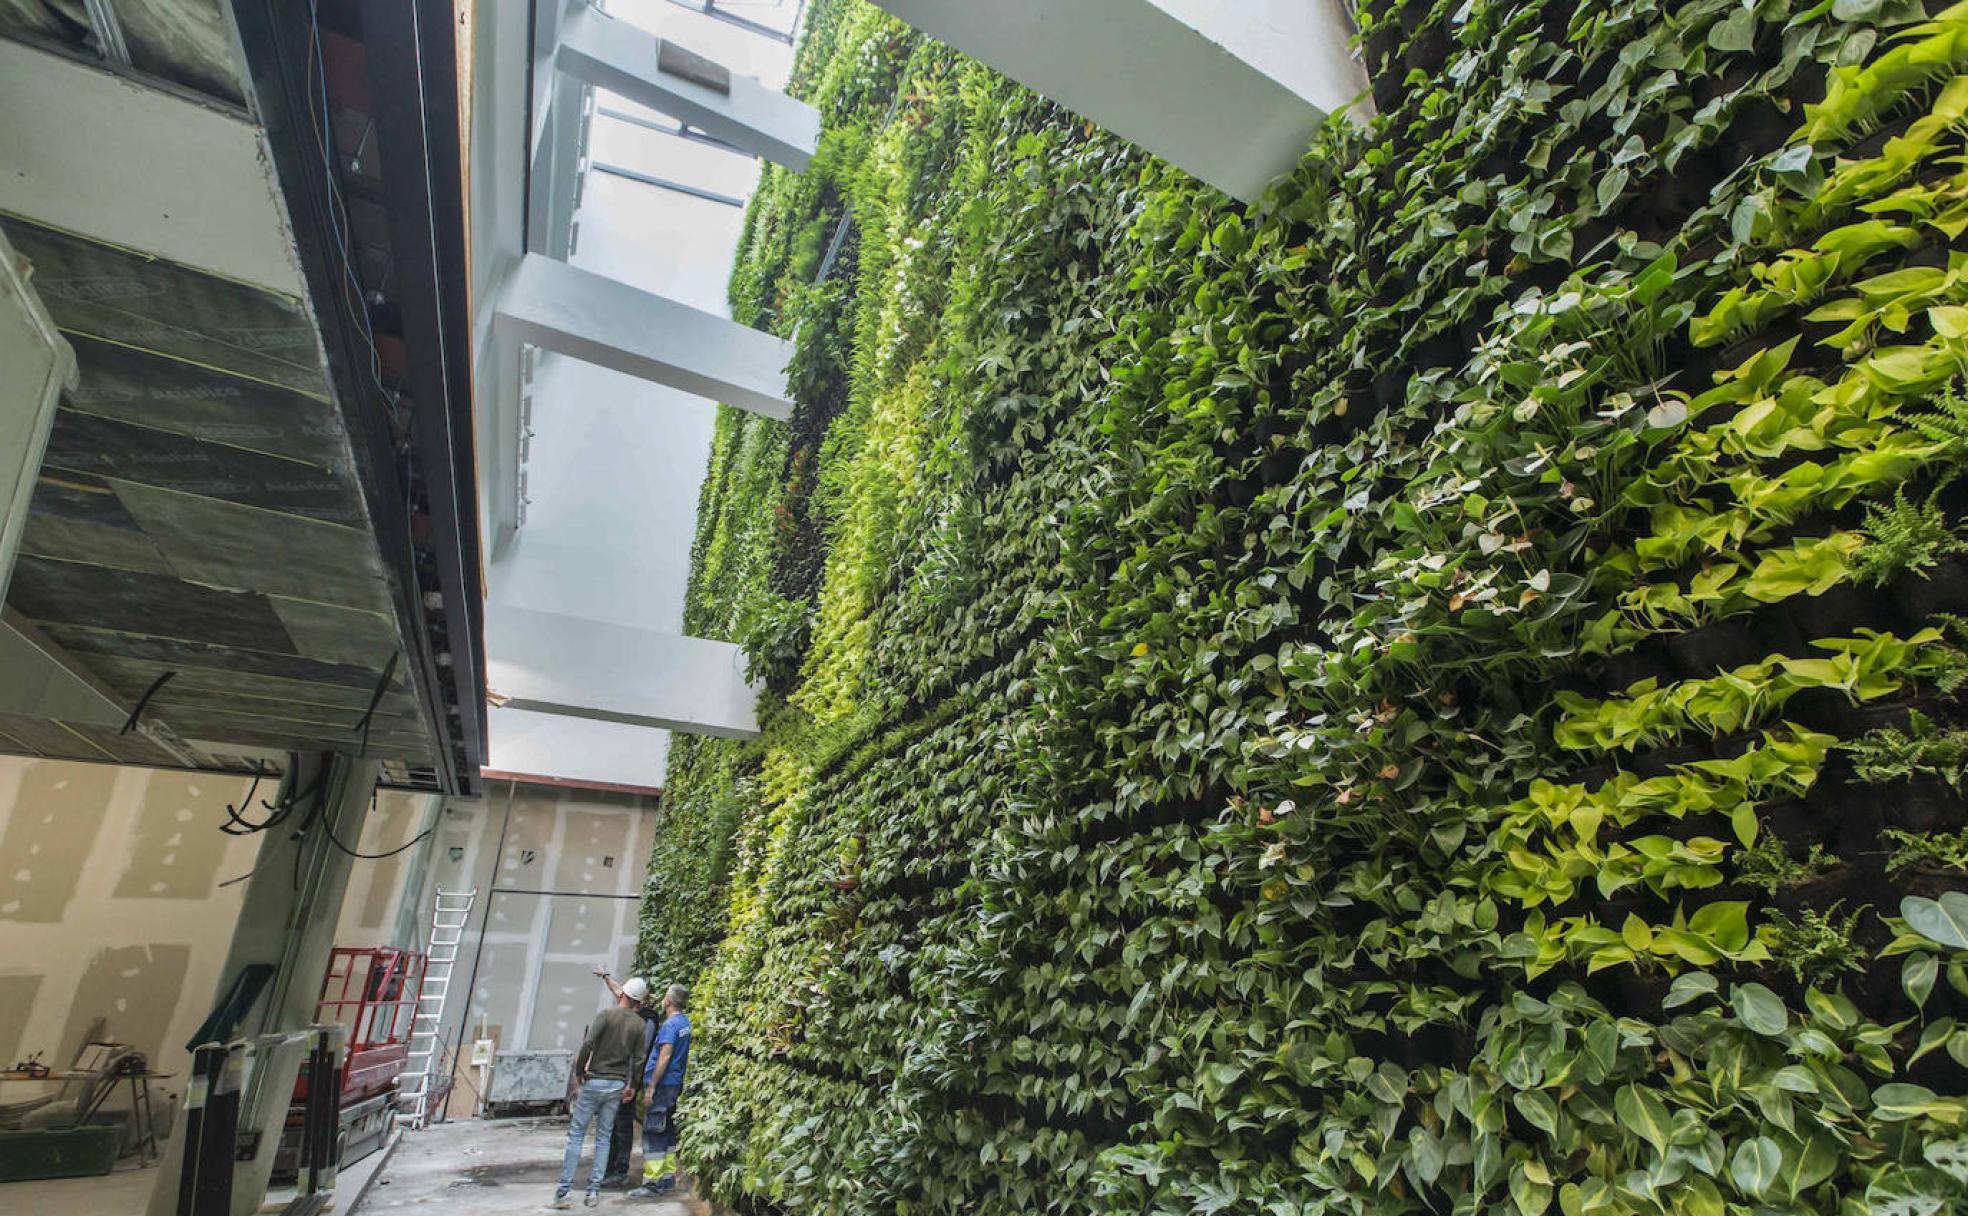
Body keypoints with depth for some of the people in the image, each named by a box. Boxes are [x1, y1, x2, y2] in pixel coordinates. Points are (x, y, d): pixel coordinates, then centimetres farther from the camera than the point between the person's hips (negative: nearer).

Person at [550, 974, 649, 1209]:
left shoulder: (608, 1014, -11)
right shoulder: (639, 1024, 0)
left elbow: (587, 1044, -20)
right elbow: (636, 1057, 4)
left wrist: (578, 1071, -5)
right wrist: (630, 1084, 18)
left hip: (594, 1081, -3)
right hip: (617, 1084, 4)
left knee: (576, 1134, 5)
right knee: (603, 1137, 13)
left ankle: (562, 1192, 4)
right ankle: (594, 1191, 13)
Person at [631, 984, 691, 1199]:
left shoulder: (670, 1024, -17)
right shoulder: (685, 1021, 11)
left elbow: (664, 1058, -21)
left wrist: (652, 1086, -17)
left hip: (663, 1085, -9)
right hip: (675, 1084, 9)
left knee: (652, 1133, -4)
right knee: (667, 1131, 15)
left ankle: (652, 1184, -2)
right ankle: (669, 1178, 21)